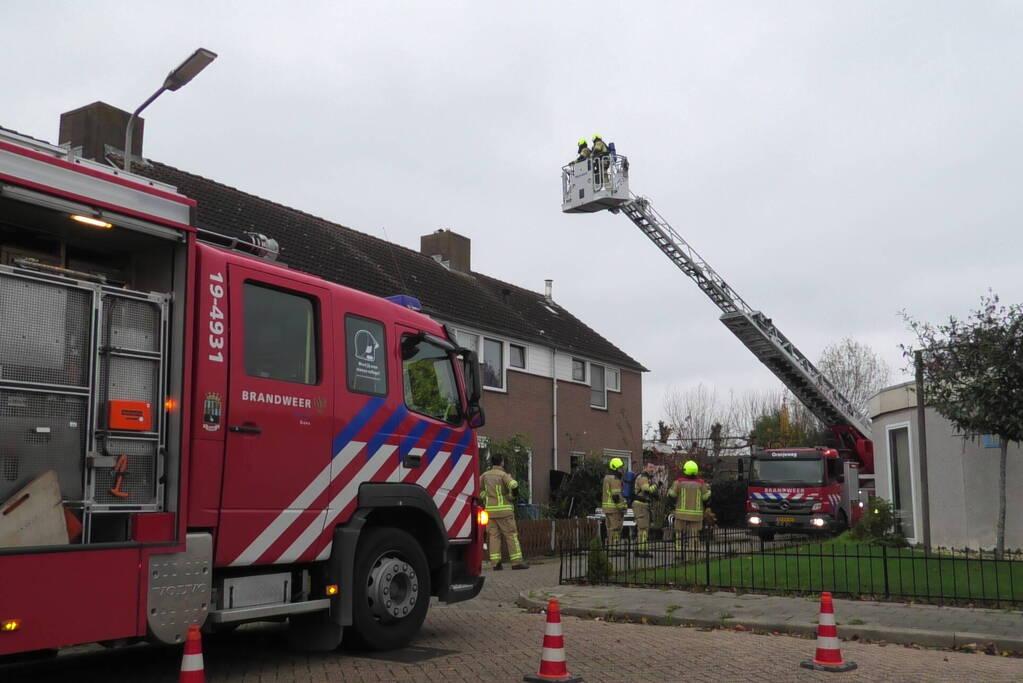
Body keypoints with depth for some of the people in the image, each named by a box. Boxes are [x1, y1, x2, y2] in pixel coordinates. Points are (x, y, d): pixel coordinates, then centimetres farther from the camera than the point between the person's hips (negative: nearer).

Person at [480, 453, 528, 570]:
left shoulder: (485, 475, 8)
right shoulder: (503, 474, -8)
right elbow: (514, 485, -24)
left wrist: (485, 497, 14)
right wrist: (511, 495, -4)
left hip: (490, 509, 5)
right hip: (504, 509, -5)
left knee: (493, 535, 5)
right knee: (511, 534, -1)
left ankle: (495, 562, -2)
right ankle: (516, 561, -5)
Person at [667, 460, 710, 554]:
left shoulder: (679, 482, -4)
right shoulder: (701, 483, 0)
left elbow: (672, 494, -8)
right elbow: (705, 497, -1)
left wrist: (670, 489, 13)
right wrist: (708, 490, 19)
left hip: (682, 513, -1)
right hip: (696, 513, 1)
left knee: (680, 533, 7)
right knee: (693, 535, 4)